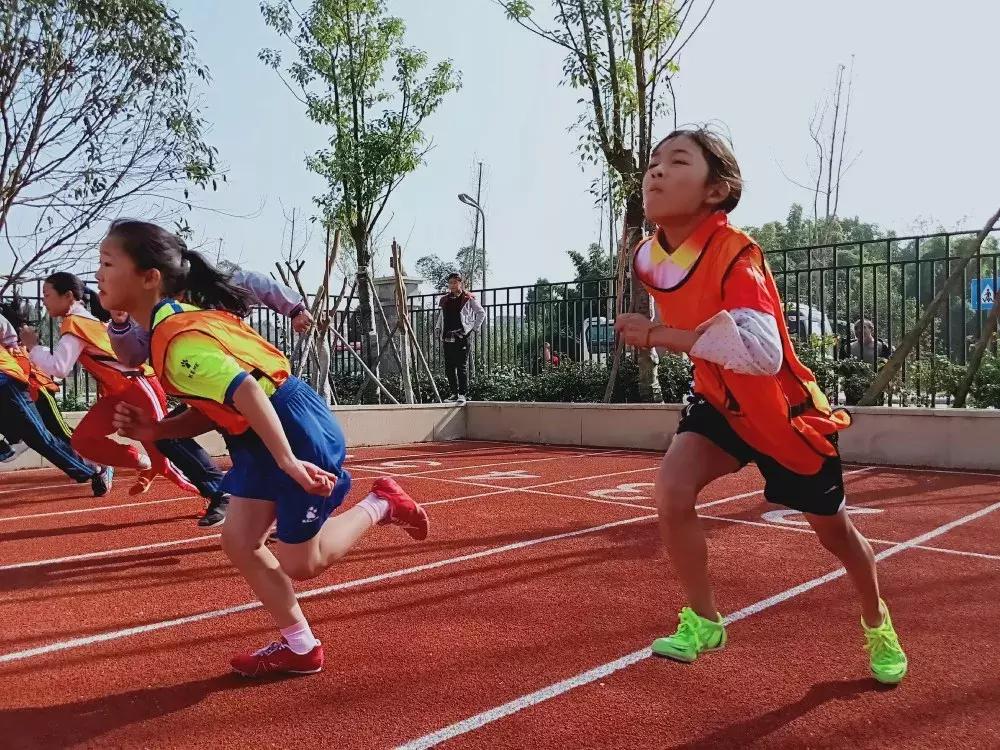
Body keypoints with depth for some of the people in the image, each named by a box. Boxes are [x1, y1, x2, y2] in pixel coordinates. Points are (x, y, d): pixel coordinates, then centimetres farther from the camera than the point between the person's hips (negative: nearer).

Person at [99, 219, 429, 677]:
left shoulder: (178, 339, -22)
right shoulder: (174, 323, 10)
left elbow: (246, 392, -34)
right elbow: (215, 409, 11)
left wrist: (287, 460, -34)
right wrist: (154, 431, 0)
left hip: (298, 431, -10)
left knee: (300, 564, 3)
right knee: (239, 542, 9)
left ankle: (381, 505, 22)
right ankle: (300, 648, 21)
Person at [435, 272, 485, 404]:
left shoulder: (468, 299, 0)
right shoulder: (444, 300, 15)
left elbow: (482, 313, 3)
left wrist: (474, 329, -2)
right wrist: (439, 328, 16)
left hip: (462, 337, -6)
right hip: (447, 338, 6)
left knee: (462, 366, -8)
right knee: (449, 367, 5)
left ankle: (463, 394, -6)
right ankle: (454, 393, 13)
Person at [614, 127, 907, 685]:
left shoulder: (736, 255, -31)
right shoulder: (649, 257, -10)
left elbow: (762, 352, -46)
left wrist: (659, 336, -41)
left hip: (787, 411, -4)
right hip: (722, 404, 5)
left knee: (833, 529, 14)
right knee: (673, 490, -21)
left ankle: (878, 623, 46)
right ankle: (704, 622, 2)